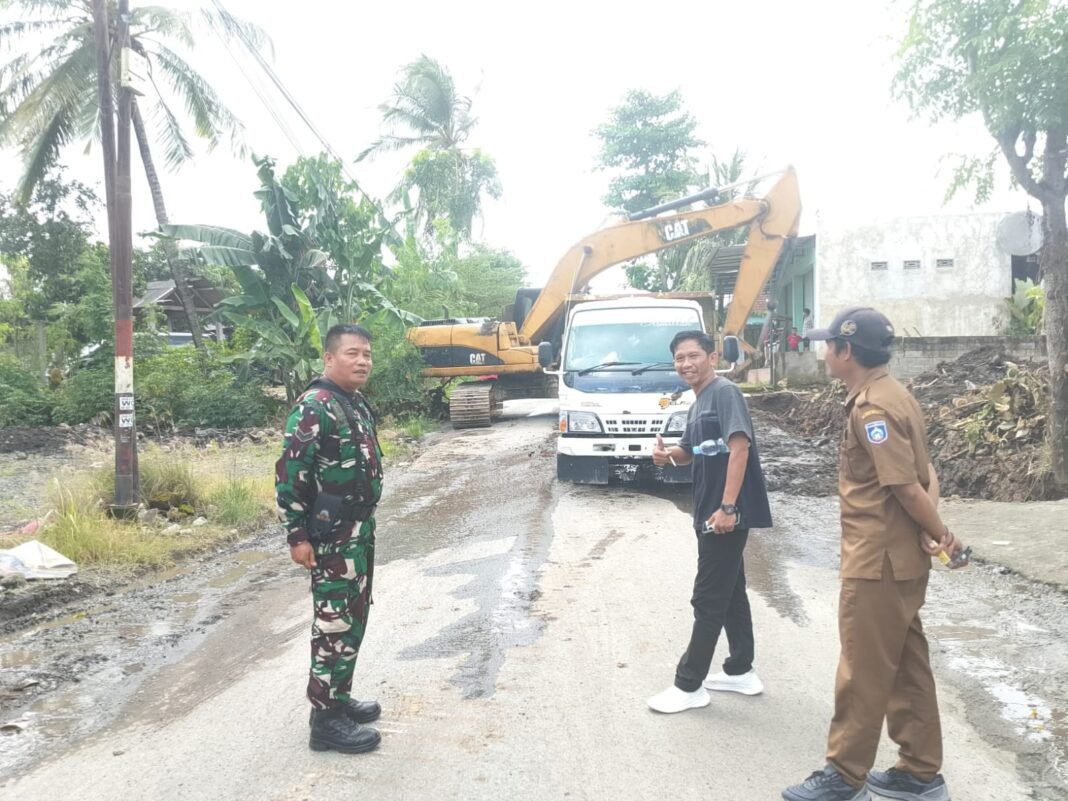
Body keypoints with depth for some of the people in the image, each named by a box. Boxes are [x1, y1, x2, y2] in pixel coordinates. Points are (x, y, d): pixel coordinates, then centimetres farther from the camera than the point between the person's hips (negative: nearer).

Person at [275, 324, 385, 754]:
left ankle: (339, 696, 31)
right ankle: (326, 719, 7)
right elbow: (289, 474, -20)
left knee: (354, 617, 17)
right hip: (331, 536, -10)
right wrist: (297, 535, -20)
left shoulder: (357, 404, 12)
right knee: (335, 622, -3)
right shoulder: (313, 407, -17)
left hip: (360, 529, 10)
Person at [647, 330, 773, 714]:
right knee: (730, 592, 17)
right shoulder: (697, 405, 15)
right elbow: (691, 452, 24)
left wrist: (728, 507, -27)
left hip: (727, 513, -10)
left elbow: (740, 447, -22)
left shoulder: (725, 393, -13)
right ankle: (741, 671, 29)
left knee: (709, 599, -3)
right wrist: (668, 452, -1)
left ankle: (689, 685, 6)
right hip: (710, 512, 10)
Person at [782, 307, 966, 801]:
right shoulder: (892, 396, 11)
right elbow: (924, 473, 11)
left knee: (864, 671, 2)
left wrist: (941, 535, -8)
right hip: (900, 559, 10)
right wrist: (933, 532, -1)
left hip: (877, 562, -10)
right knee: (907, 666, 16)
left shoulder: (871, 408, -20)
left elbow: (907, 486, -21)